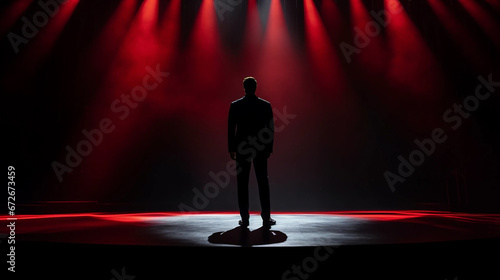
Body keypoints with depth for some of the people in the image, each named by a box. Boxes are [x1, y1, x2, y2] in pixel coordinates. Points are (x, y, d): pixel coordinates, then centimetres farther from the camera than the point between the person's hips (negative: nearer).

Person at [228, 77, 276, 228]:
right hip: (261, 148, 1)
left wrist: (231, 149, 5)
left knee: (242, 183, 6)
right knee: (263, 181, 7)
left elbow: (231, 129, -1)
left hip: (241, 148, 0)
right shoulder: (266, 105, -1)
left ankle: (244, 218, 8)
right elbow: (271, 129, 0)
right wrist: (269, 148, 8)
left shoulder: (235, 105, -2)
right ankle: (266, 218, 8)